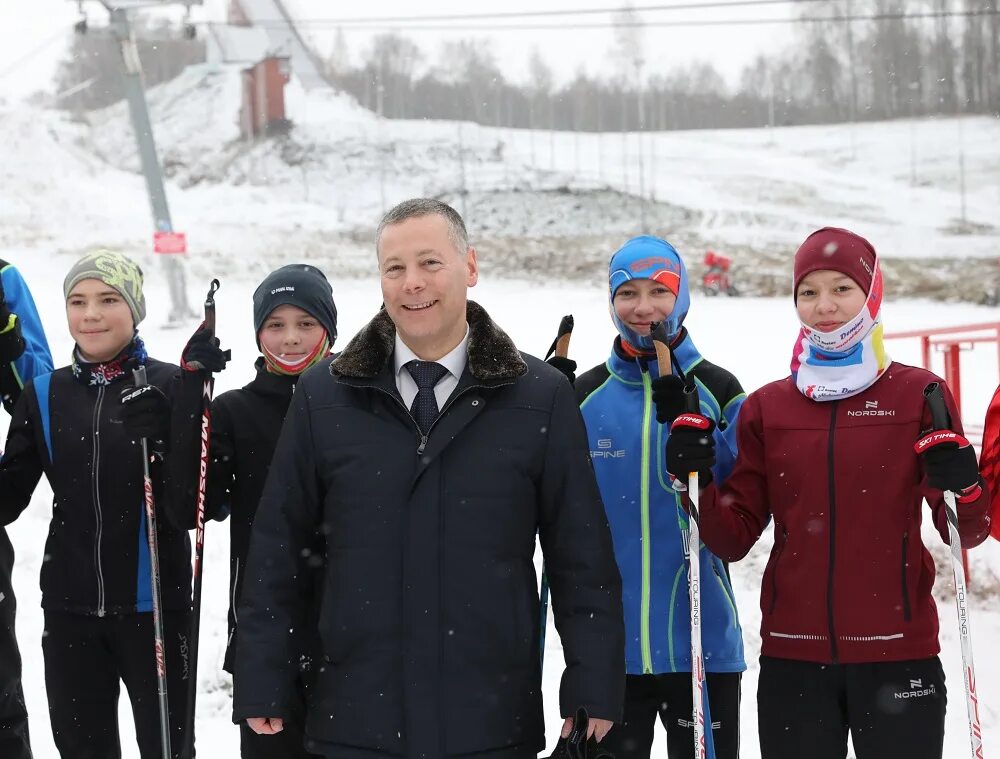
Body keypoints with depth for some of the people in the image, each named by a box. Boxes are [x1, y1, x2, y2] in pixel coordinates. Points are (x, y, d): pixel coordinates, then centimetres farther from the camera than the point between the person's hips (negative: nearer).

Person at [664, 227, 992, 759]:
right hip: (793, 657, 2)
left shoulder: (919, 396, 1)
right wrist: (696, 480, -10)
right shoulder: (766, 408, 7)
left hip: (897, 653, -2)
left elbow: (968, 533, 2)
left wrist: (962, 488, -19)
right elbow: (733, 539, 7)